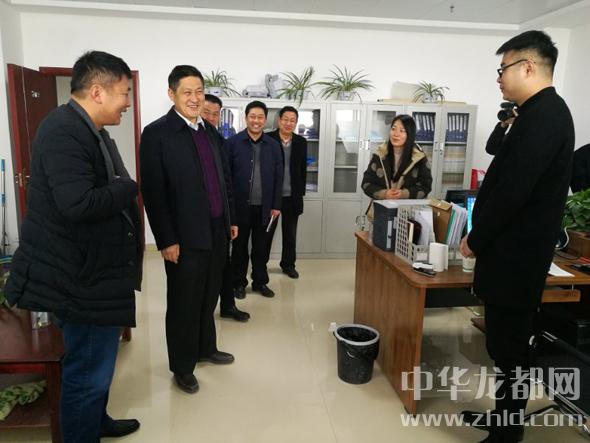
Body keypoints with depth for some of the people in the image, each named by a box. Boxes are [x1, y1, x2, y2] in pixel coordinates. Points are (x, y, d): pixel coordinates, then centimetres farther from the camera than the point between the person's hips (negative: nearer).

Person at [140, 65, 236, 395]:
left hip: (216, 231, 6)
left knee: (209, 297, 19)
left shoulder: (210, 132, 10)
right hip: (185, 236, -6)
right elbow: (153, 191, -14)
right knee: (183, 304, 8)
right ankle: (182, 366, 27)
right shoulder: (157, 133, -10)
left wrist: (231, 219, 14)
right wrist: (166, 240, -16)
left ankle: (206, 347, 40)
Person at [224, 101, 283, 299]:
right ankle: (238, 283, 24)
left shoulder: (273, 145, 5)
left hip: (264, 206, 2)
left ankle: (260, 282, 27)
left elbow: (278, 177, 6)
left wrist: (276, 205, 3)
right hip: (240, 205, -2)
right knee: (239, 247, 10)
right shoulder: (232, 142, -3)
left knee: (261, 247, 12)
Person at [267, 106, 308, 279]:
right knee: (267, 232, 9)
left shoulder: (301, 142, 6)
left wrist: (301, 192, 6)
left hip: (292, 196, 3)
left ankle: (288, 264, 28)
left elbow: (303, 169, 9)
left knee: (290, 234, 13)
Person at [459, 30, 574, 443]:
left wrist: (475, 241, -13)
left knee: (508, 350, 4)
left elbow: (512, 191, -23)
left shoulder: (542, 115, -19)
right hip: (516, 253, 10)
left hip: (514, 257, -10)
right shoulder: (544, 112, 13)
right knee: (507, 346, 20)